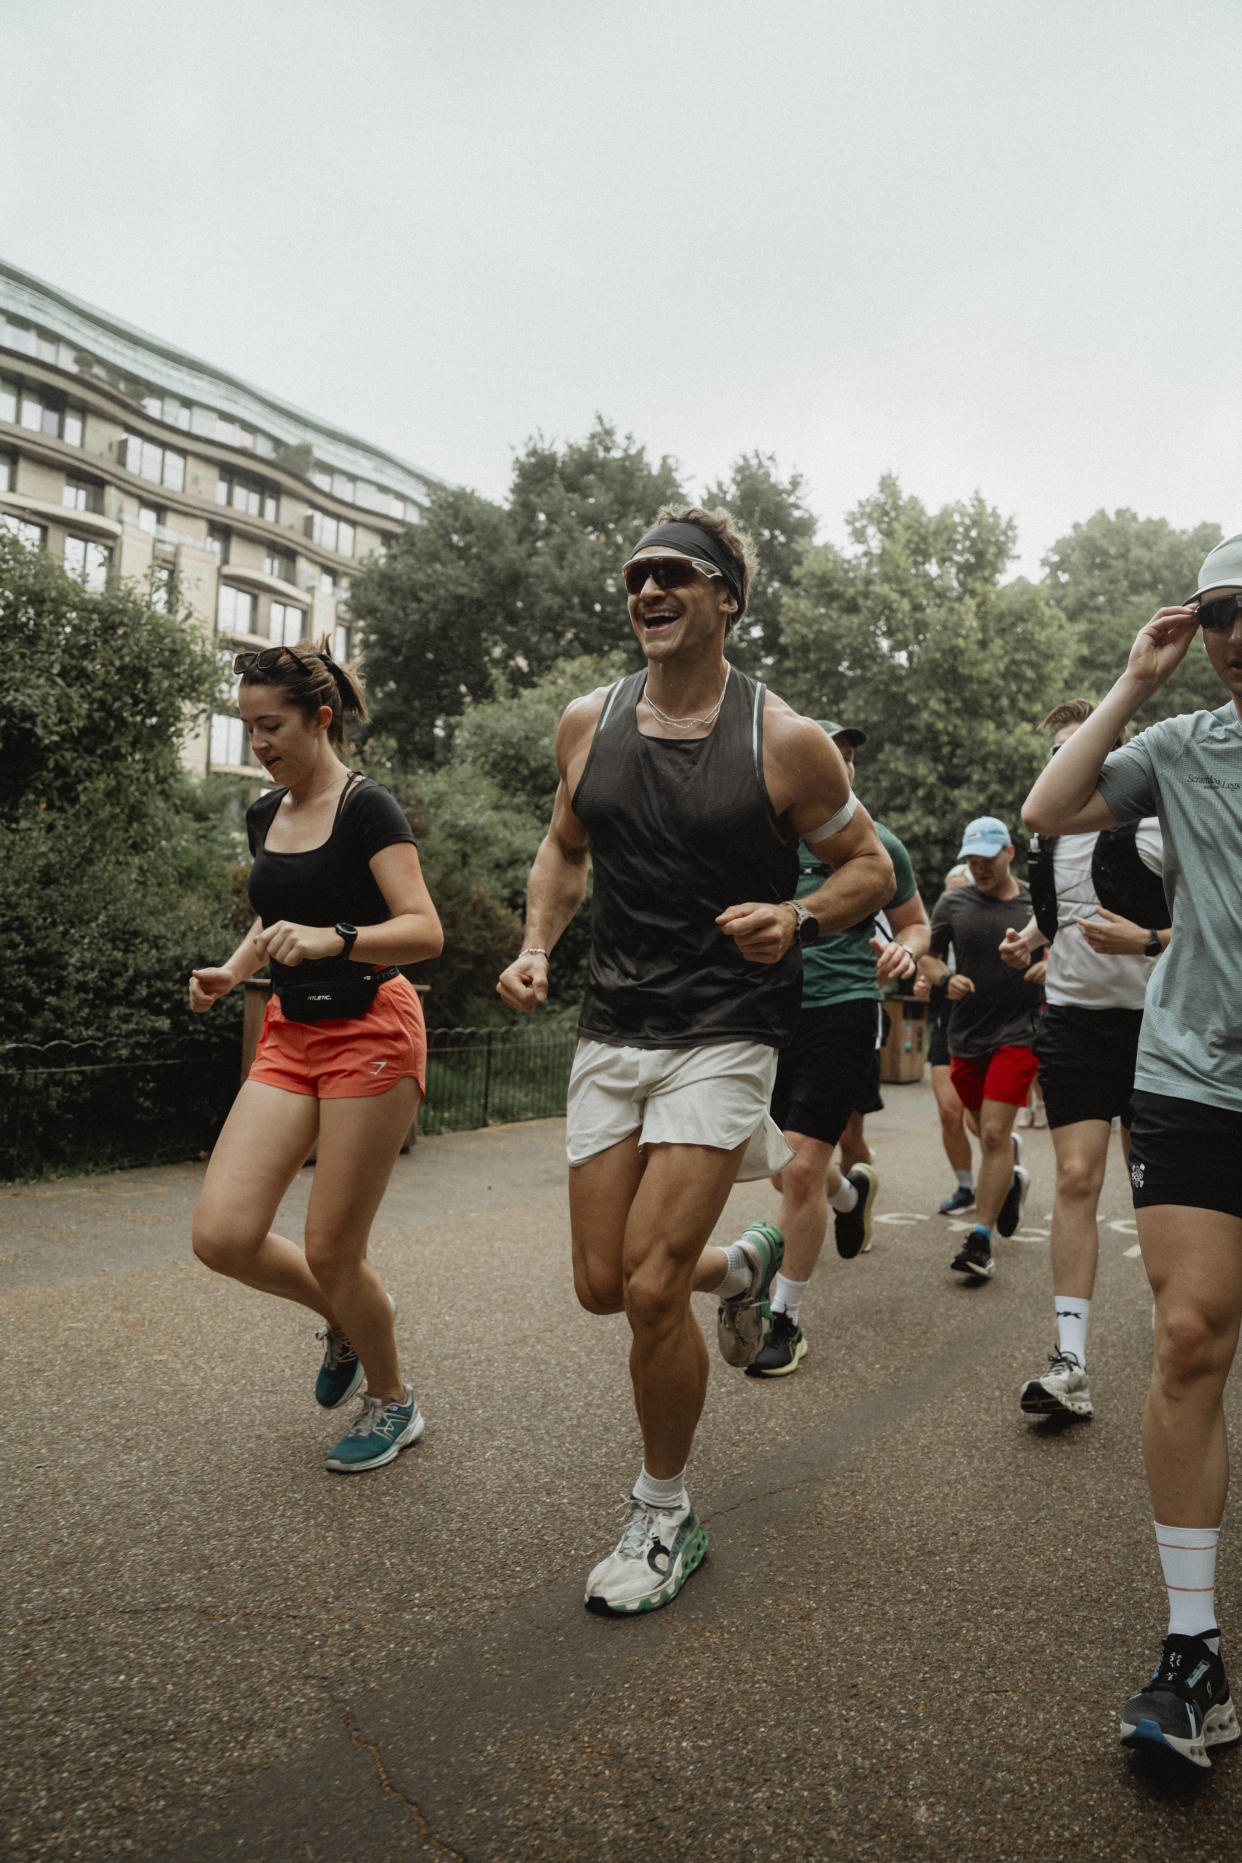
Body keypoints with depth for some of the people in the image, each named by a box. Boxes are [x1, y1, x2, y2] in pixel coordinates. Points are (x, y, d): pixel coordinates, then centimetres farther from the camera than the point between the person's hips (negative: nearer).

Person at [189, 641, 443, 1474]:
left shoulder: (366, 807, -11)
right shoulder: (265, 814, 11)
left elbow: (425, 931, -18)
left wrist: (333, 939, -34)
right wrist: (232, 970, 8)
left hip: (369, 1034, -7)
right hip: (291, 1036, 7)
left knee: (331, 1252, -1)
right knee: (223, 1235, -4)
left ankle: (392, 1399, 27)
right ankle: (347, 1315, 26)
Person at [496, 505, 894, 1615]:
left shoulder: (785, 741, -7)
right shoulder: (589, 723, 5)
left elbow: (870, 867, 1)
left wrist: (795, 918, -19)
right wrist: (537, 948, 2)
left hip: (725, 1035, -5)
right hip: (611, 1032, 5)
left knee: (651, 1287, -10)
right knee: (603, 1284, 8)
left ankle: (665, 1517, 16)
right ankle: (743, 1265, 42)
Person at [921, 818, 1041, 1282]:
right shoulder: (953, 903, 4)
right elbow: (928, 955, 8)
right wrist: (946, 978, -12)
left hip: (1016, 1034, -3)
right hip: (965, 1036, 3)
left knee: (994, 1135, -12)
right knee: (989, 1133, 15)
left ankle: (980, 1242, -7)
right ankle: (1012, 1172, 50)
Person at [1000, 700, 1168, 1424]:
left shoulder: (1155, 827, -9)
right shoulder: (1048, 832, 9)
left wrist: (1146, 941, -25)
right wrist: (1030, 938, 7)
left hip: (1150, 1020, -3)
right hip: (1073, 1018, 3)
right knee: (1077, 1179, -6)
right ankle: (1071, 1363, -7)